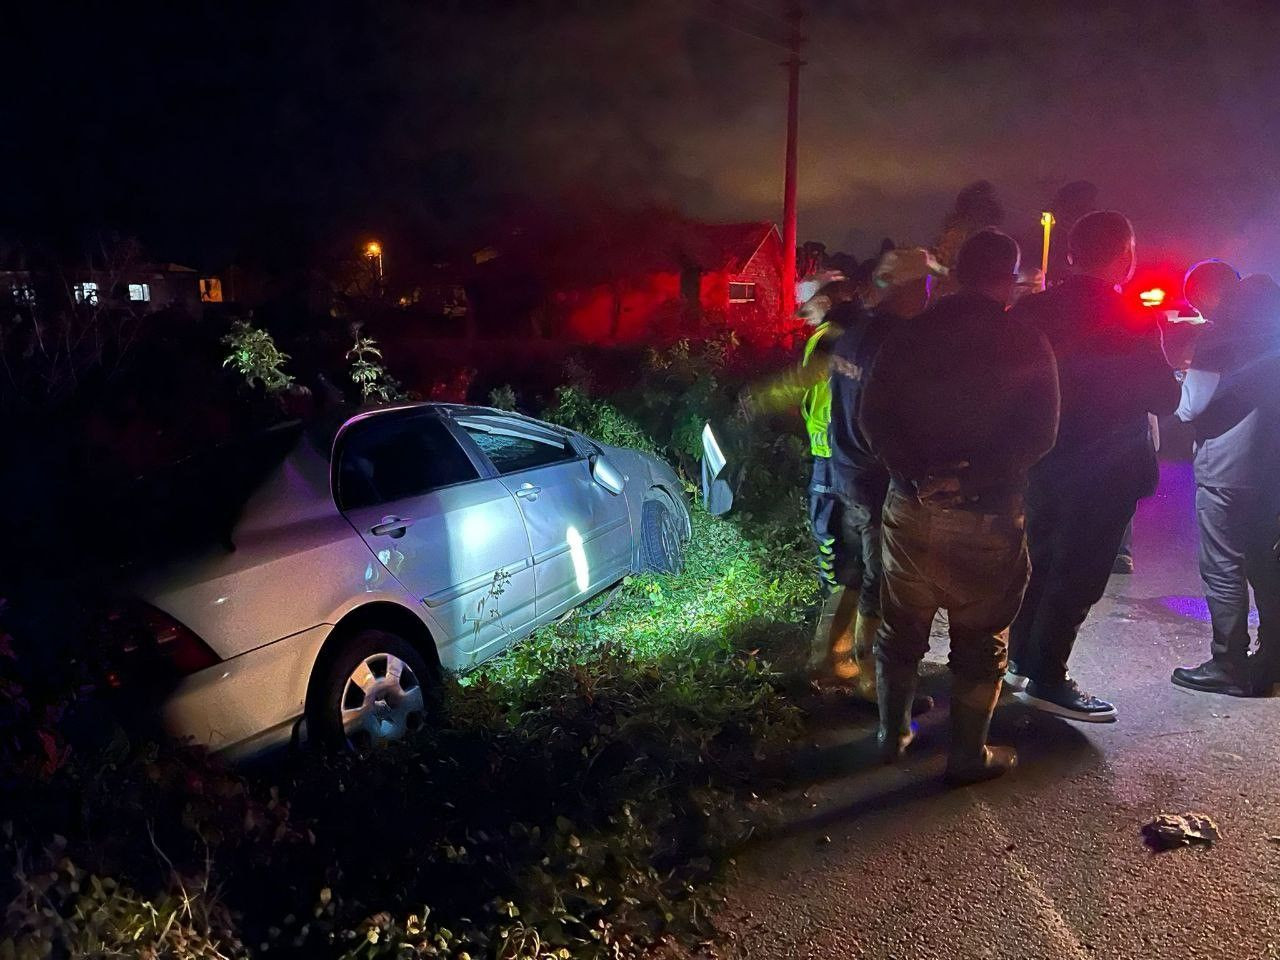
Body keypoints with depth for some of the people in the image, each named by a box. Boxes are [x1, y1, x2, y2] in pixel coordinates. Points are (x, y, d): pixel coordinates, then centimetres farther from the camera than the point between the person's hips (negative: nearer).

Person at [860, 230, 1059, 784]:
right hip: (986, 516, -3)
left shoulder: (909, 335, 2)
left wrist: (916, 473, -12)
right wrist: (970, 477, -14)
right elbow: (1039, 434, -13)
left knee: (901, 632, 17)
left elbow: (873, 417, -6)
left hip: (909, 505, 4)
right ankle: (968, 756, 24)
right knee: (979, 642, 12)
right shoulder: (1027, 346, -6)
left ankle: (893, 735, 32)